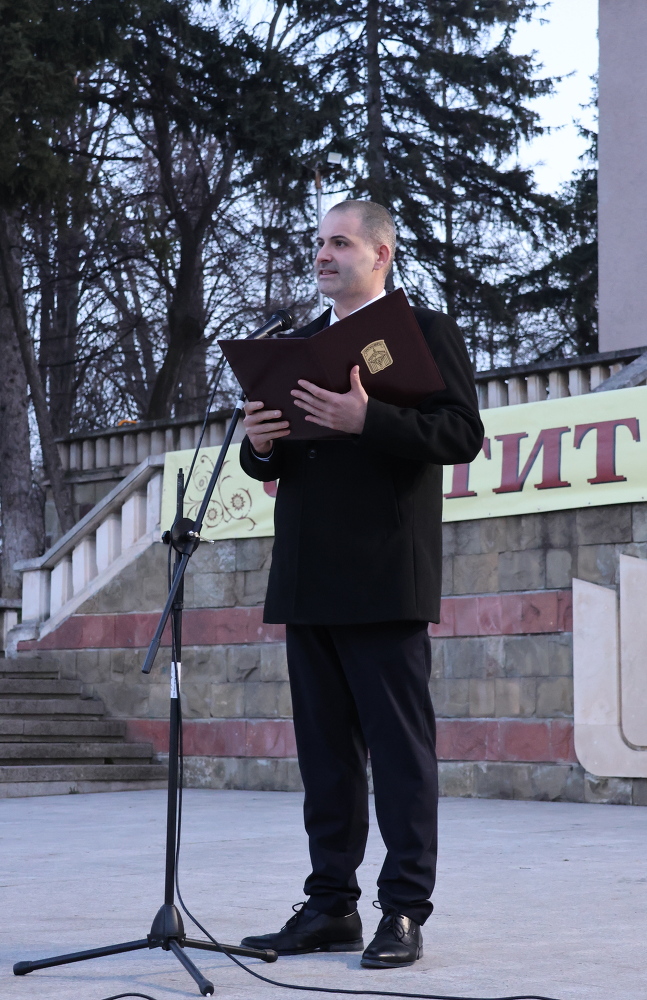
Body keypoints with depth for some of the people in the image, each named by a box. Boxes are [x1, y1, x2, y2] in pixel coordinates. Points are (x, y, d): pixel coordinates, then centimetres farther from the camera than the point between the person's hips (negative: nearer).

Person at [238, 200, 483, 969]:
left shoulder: (425, 332, 0)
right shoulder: (299, 346, 21)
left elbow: (462, 433, -12)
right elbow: (271, 465, 22)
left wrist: (367, 421, -24)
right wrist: (260, 444, -2)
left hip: (384, 581, -7)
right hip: (309, 582, 7)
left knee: (400, 747, -4)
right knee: (325, 751, 9)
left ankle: (403, 913, -1)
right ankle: (331, 906, 15)